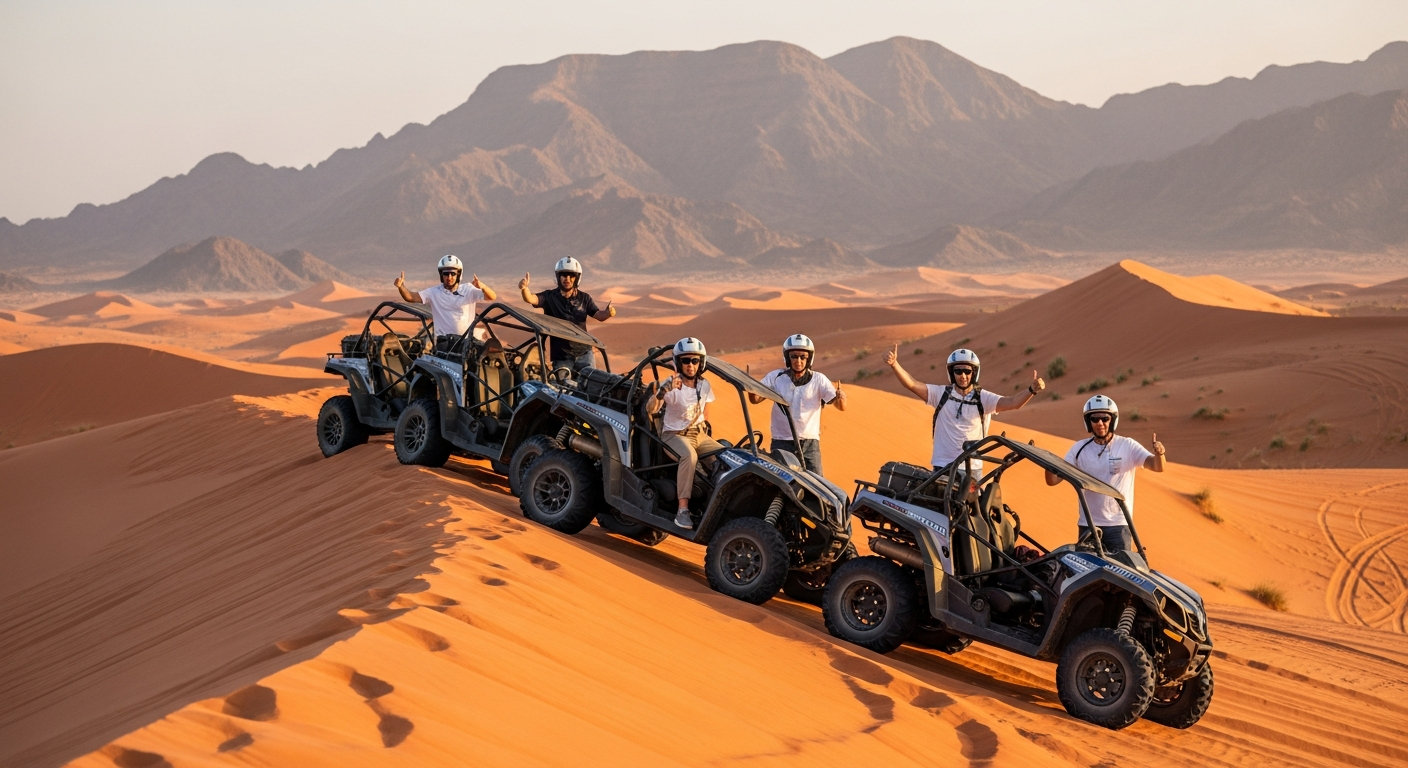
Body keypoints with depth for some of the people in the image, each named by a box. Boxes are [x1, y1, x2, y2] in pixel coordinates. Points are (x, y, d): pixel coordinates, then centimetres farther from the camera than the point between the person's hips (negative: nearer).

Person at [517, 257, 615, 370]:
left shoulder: (584, 298, 4)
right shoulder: (549, 297, -3)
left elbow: (599, 315, 3)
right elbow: (531, 299, -18)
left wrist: (608, 313, -21)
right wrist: (524, 288, -41)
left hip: (583, 353, 1)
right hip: (561, 356, -1)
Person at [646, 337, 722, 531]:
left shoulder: (704, 386, 4)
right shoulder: (672, 384, -13)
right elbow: (651, 409, -27)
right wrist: (664, 390, -40)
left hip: (699, 435, 6)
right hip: (675, 434, -6)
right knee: (689, 455, -38)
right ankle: (683, 510, -38)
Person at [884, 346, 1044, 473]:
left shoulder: (983, 398, -2)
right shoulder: (941, 393, 1)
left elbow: (1012, 402, -15)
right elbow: (912, 384, -9)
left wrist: (1032, 390, -35)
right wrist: (894, 364, -25)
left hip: (972, 469, -1)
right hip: (942, 467, 1)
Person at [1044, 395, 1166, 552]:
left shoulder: (1127, 446, -4)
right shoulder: (1079, 448, 2)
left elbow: (1157, 467, -15)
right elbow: (1053, 480, -1)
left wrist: (1158, 454, -39)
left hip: (1118, 525, -2)